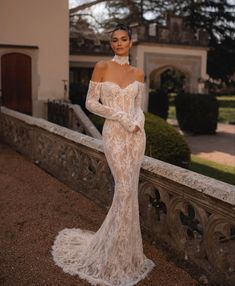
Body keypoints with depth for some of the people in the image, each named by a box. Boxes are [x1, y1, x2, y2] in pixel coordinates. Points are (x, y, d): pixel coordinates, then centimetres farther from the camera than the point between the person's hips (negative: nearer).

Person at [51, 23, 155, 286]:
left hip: (136, 134, 4)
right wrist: (121, 117, -14)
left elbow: (138, 105, 15)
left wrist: (139, 120, -8)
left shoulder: (137, 74, 10)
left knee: (128, 189, 8)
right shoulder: (102, 67, -3)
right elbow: (90, 102, -5)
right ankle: (117, 254, 11)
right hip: (114, 134, -4)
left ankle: (121, 244, 27)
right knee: (125, 189, -7)